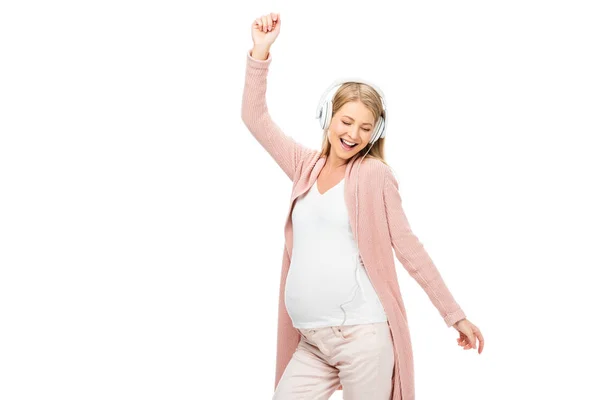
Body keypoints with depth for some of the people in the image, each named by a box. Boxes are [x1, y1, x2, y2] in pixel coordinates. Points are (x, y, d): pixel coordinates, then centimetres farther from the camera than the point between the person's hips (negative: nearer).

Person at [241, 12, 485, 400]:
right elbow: (255, 117, 11)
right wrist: (260, 52, 1)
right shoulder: (306, 165, 11)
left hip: (362, 336, -5)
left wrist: (456, 315, -2)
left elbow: (410, 249, -2)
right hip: (311, 343, 5)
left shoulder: (374, 174, -3)